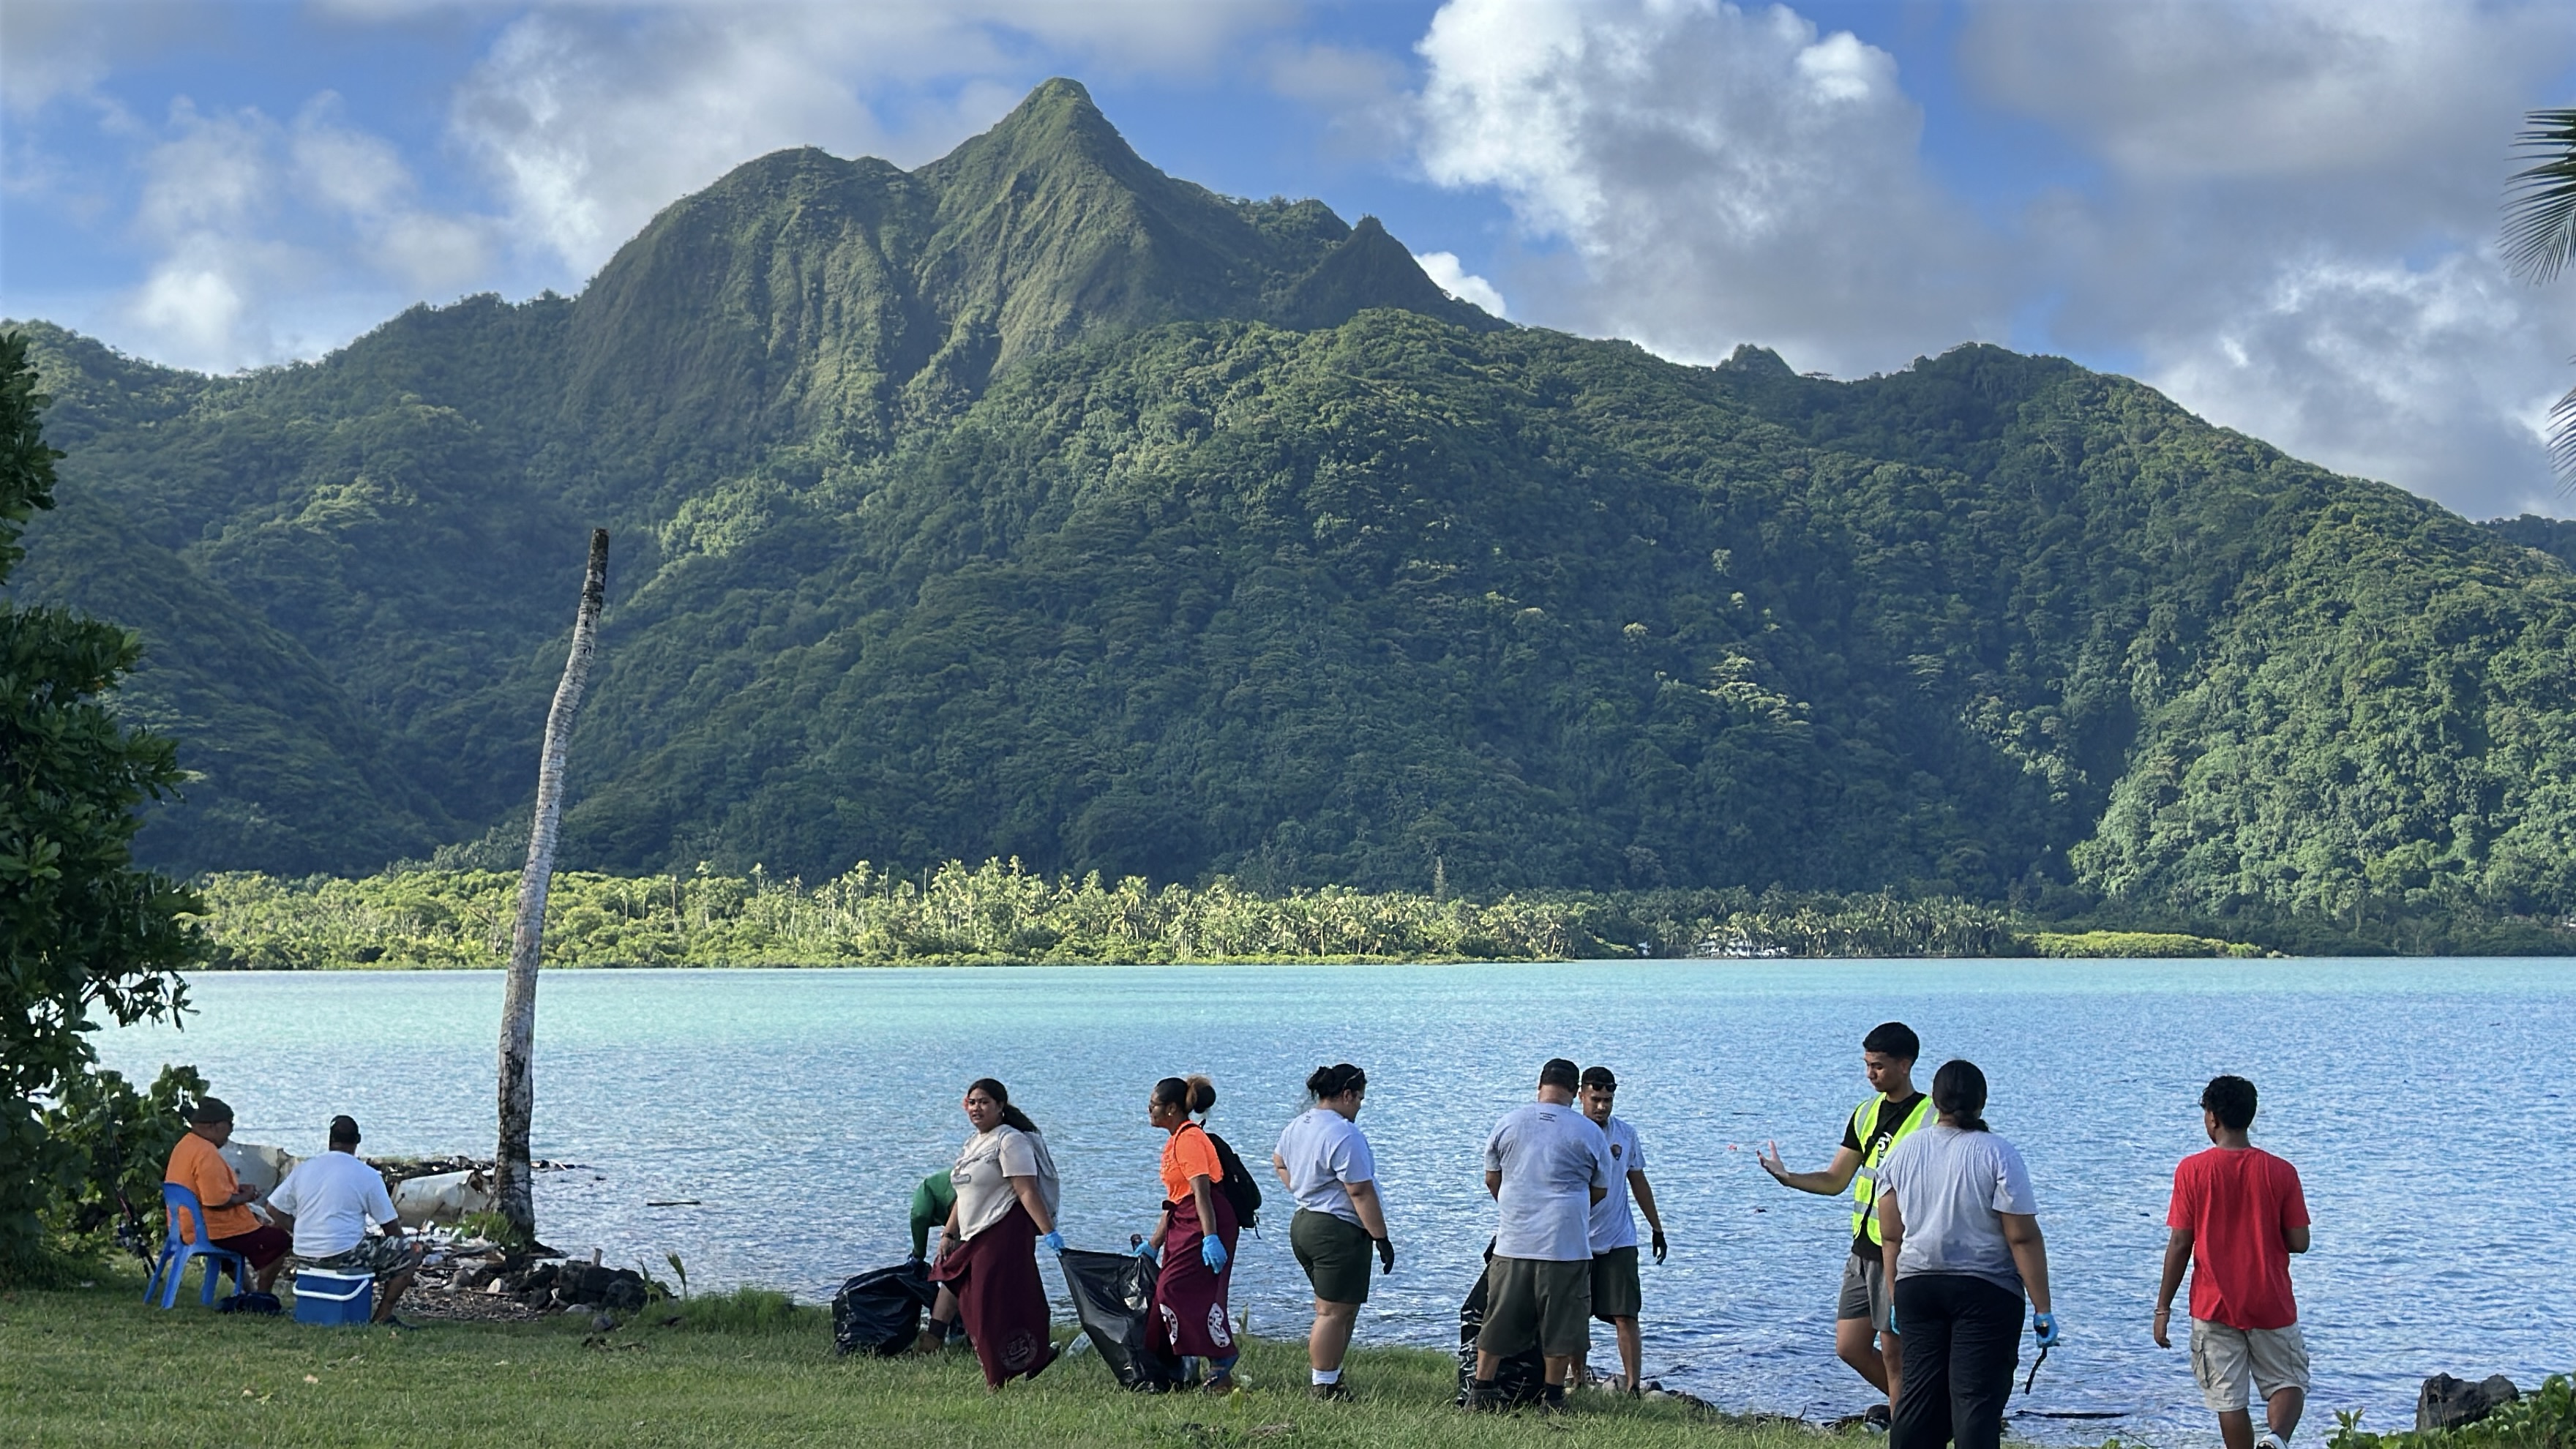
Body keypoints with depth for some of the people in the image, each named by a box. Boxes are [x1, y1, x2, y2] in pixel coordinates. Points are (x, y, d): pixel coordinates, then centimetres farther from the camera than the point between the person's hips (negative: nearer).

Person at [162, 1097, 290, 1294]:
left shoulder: (185, 1145, 9)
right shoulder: (207, 1153, -24)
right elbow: (218, 1201, -29)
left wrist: (236, 1188, 12)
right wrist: (245, 1197, -12)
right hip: (211, 1233, -11)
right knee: (279, 1242, -3)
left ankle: (248, 1291, 32)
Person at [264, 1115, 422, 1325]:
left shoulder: (304, 1168, 7)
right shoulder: (368, 1176, -6)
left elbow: (274, 1209, 10)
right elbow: (391, 1227, -1)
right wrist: (400, 1250, 19)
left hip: (305, 1254, 7)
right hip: (343, 1255, -7)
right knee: (412, 1254, 5)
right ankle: (383, 1316, 4)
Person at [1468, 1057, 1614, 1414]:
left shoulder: (1509, 1124, 4)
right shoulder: (1590, 1133, -1)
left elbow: (1491, 1180, 14)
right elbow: (1600, 1191, 9)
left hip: (1513, 1243, 2)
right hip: (1567, 1244, -2)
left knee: (1499, 1320, 9)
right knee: (1560, 1324, 7)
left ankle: (1480, 1392, 11)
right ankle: (1553, 1398, 12)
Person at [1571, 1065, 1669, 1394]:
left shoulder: (1626, 1134, 6)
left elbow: (1639, 1182, 15)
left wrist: (1658, 1229, 16)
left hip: (1619, 1241, 1)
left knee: (1626, 1316, -6)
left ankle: (1634, 1386, -8)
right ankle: (1580, 1381, 18)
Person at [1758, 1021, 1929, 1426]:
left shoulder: (1929, 1118, -10)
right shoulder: (1865, 1114, 12)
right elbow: (1835, 1181, 13)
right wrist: (1786, 1177, -3)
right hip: (1863, 1251, 7)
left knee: (1894, 1351, -2)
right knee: (1849, 1347, 10)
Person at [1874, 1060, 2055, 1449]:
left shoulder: (1902, 1153, 5)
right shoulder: (1997, 1155, -9)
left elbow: (1891, 1237, 8)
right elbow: (2023, 1238, -12)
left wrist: (1896, 1298, 17)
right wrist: (2042, 1308, -8)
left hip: (1917, 1286, 4)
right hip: (1985, 1289, -4)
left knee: (1918, 1393, 10)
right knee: (1977, 1398, -4)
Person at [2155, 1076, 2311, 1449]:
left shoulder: (2192, 1170, -7)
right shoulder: (2281, 1172, -4)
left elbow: (2180, 1243, -7)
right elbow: (2299, 1242, -3)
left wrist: (2163, 1308, 0)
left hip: (2214, 1306, -1)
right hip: (2272, 1305, 1)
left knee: (2228, 1398, 7)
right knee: (2289, 1383, 13)